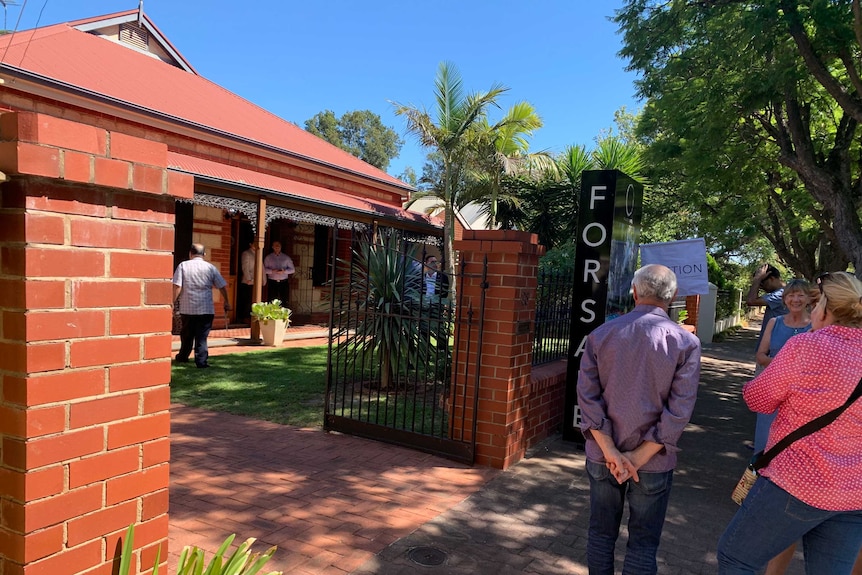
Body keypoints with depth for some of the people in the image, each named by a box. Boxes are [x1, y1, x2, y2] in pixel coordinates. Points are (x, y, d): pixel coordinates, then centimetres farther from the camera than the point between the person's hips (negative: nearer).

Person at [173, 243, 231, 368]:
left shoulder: (183, 266, 0)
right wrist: (226, 302, 15)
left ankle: (183, 356, 34)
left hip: (187, 308, 1)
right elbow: (222, 286, 4)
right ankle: (201, 361, -5)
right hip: (206, 308, -1)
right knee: (202, 336, 1)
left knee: (187, 334, 17)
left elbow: (177, 287, -7)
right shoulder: (210, 267, 2)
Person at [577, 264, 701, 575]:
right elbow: (679, 409, -15)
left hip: (603, 457, 2)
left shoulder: (600, 335, -5)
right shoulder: (685, 342, -11)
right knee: (642, 544, 13)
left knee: (601, 533, 18)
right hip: (653, 462, -2)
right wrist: (640, 457, -13)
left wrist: (611, 452, -11)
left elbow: (587, 395, -10)